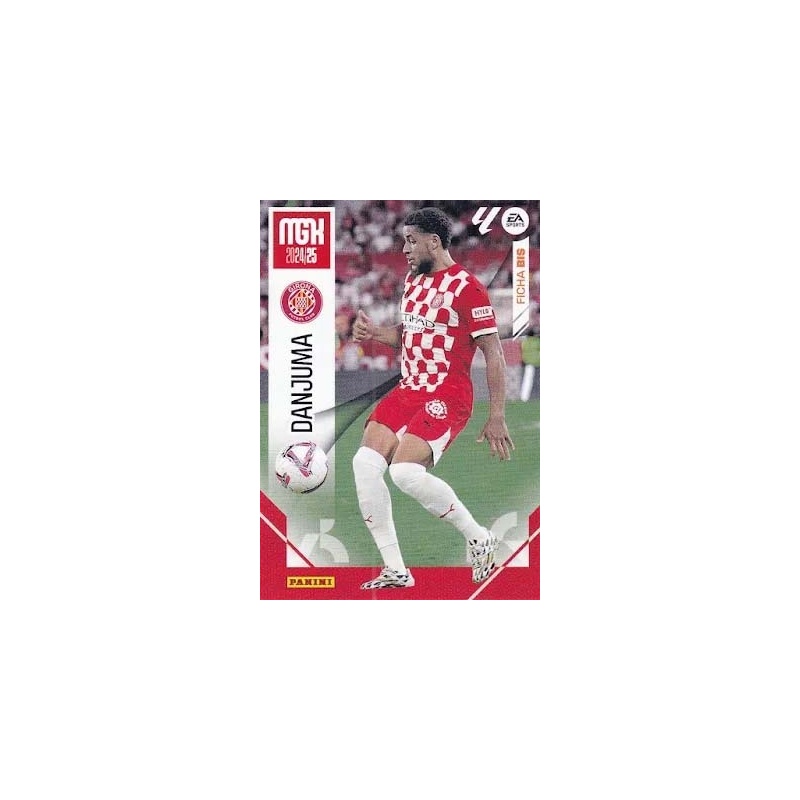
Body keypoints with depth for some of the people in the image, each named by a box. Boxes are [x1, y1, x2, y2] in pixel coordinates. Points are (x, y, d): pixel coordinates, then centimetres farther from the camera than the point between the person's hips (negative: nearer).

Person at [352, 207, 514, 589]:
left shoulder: (466, 287, -12)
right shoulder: (413, 278, 14)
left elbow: (494, 353, -12)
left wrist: (496, 418, -14)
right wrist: (375, 332, 7)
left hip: (447, 396, -8)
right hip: (409, 389, 8)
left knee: (406, 472, -26)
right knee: (365, 463, -9)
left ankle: (480, 539, -3)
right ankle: (395, 571, 1)